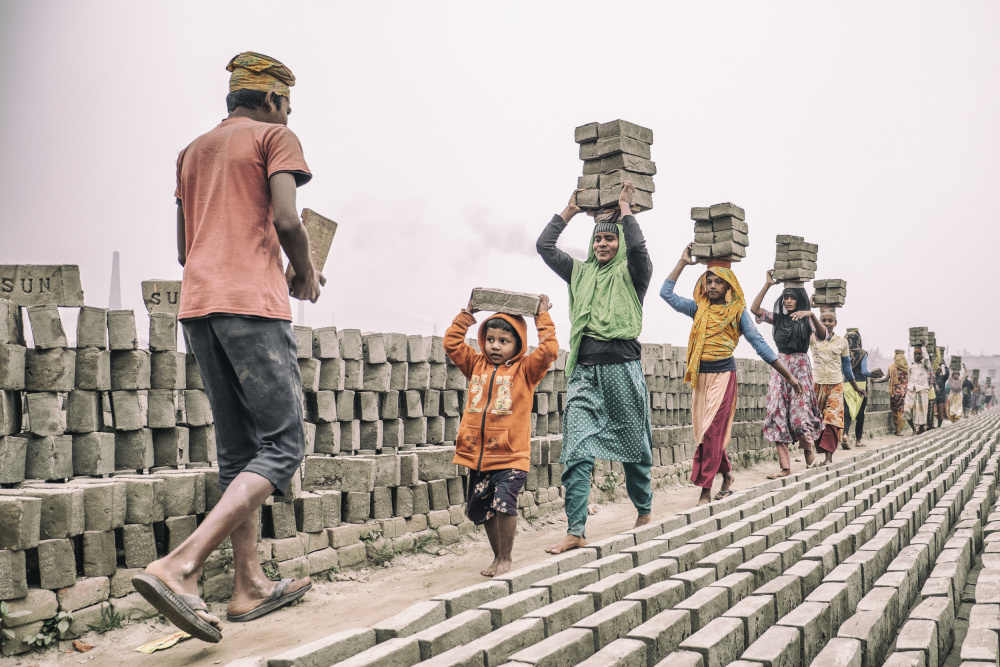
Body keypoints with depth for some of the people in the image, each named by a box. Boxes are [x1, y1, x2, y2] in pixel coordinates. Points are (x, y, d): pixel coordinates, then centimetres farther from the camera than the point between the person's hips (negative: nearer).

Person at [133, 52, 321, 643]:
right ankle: (179, 567, -21)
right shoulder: (275, 137, 5)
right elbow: (286, 219, -12)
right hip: (252, 303, -8)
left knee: (239, 452, 10)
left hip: (197, 305, 8)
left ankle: (251, 586, 12)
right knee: (282, 446, -7)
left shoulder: (193, 151, 26)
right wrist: (306, 275, 5)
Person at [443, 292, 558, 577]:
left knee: (504, 502, -16)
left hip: (511, 455, -5)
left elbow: (548, 351, -13)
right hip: (478, 455, 5)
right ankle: (497, 556, 32)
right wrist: (468, 314, 9)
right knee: (482, 508, 12)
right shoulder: (477, 366, 11)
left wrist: (542, 318, -7)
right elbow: (451, 343, 12)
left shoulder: (525, 369, 0)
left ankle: (505, 559, 3)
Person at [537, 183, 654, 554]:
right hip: (584, 372, 3)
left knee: (634, 445, 10)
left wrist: (625, 207, 0)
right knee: (576, 451, -7)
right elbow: (544, 246, 15)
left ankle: (644, 512, 31)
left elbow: (637, 245, -13)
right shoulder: (580, 272, 19)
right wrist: (570, 209, 18)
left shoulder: (632, 273, 8)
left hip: (622, 367, -3)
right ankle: (575, 531, -7)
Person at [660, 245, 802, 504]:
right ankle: (727, 475, 28)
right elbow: (666, 293, 8)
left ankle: (706, 490, -7)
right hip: (700, 376, 4)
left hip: (723, 375, -4)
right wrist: (683, 262, 9)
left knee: (712, 432, -10)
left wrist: (788, 376, -1)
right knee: (704, 431, 8)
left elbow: (760, 344, 0)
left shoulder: (737, 312, 0)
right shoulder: (699, 309, 9)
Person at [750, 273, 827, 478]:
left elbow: (822, 336, -16)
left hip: (800, 368, -3)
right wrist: (767, 284, -4)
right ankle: (785, 466, -4)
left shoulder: (807, 320, 2)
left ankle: (808, 451, 17)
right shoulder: (778, 318, 11)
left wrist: (812, 314, -29)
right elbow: (755, 309, 0)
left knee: (799, 413, -11)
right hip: (780, 367, 3)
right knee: (777, 415, -5)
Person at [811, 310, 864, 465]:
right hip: (816, 384, 0)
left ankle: (828, 456, -12)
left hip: (836, 385, 0)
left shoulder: (842, 342, 9)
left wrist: (856, 387, 23)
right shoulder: (813, 338, 5)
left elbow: (846, 366, 18)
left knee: (832, 419, -10)